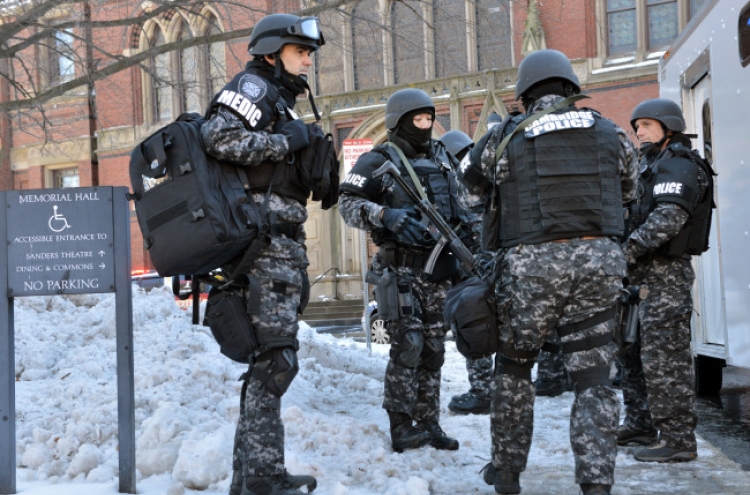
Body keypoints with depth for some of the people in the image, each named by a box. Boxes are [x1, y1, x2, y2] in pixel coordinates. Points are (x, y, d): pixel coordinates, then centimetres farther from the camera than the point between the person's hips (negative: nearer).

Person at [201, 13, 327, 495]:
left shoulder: (282, 102, 26)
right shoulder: (253, 87, -3)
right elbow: (220, 137, -22)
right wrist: (286, 140, -15)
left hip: (284, 244, 10)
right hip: (265, 242, -10)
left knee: (269, 357, 11)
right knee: (275, 356, -12)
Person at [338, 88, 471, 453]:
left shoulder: (442, 158, 16)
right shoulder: (379, 162, -2)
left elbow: (460, 201, 28)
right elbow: (347, 203, -9)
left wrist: (464, 225, 9)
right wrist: (385, 214, -24)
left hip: (438, 268, 6)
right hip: (401, 267, -6)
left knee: (434, 349, 8)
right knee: (407, 345, -11)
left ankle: (428, 425, 15)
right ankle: (401, 428, -4)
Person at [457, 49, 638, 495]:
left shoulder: (506, 136, 5)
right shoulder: (610, 133, 11)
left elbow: (468, 187, 19)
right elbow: (628, 191, 27)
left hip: (532, 262, -1)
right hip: (599, 259, 1)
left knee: (514, 368, 18)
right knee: (593, 378, 3)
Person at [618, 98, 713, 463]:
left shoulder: (677, 165, -10)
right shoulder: (652, 166, 23)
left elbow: (669, 217, -24)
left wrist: (627, 250, -26)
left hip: (665, 276, -11)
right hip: (645, 275, 11)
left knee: (663, 358, -10)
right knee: (633, 352, 15)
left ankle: (678, 439, -7)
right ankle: (639, 426, 24)